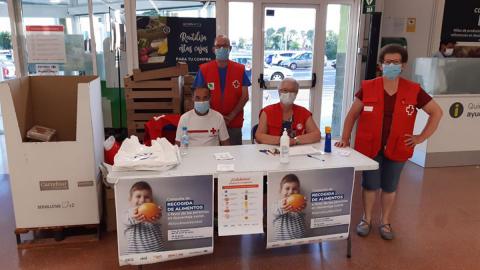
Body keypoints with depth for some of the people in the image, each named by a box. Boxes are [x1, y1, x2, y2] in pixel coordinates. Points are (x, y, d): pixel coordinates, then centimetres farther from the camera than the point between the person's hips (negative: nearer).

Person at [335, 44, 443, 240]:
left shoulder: (413, 91, -5)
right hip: (370, 146, -1)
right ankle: (366, 219, 30)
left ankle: (385, 222, 33)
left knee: (390, 187, 14)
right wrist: (345, 139, -5)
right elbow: (352, 114, 1)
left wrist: (422, 137, -1)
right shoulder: (368, 88, -7)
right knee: (370, 185, 9)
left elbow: (436, 112, 5)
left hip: (397, 148, 1)